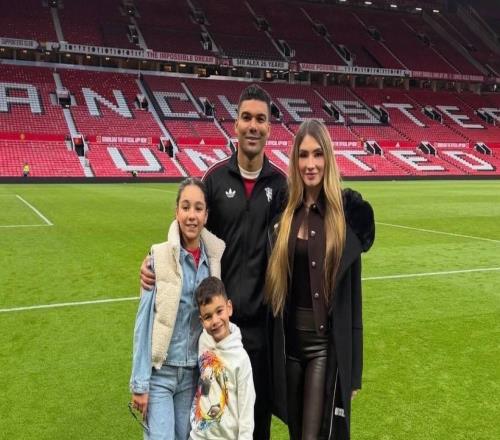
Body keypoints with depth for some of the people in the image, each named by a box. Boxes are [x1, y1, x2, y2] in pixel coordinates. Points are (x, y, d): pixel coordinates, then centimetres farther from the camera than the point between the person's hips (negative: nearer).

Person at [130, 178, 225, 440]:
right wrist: (139, 383, -9)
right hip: (159, 371, -3)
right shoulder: (160, 256, -12)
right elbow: (144, 320, -10)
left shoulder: (214, 258, -3)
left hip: (194, 372, 3)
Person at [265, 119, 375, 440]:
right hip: (288, 337, 4)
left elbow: (353, 294, -7)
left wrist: (354, 368, -6)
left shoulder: (348, 209, -8)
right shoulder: (285, 210, 2)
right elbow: (274, 280, 7)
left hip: (328, 341, -4)